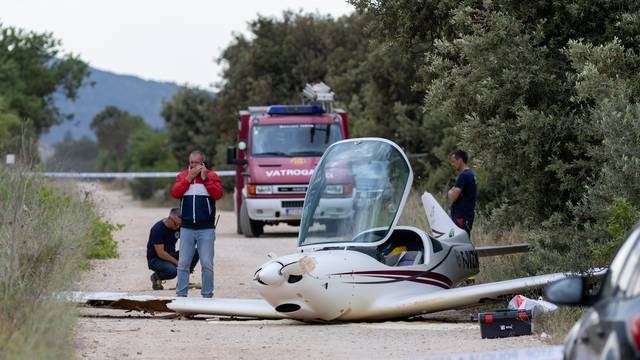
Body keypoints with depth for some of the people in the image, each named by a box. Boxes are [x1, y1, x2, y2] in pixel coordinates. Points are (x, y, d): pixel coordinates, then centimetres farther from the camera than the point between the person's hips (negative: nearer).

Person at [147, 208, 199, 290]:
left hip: (171, 256, 6)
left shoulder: (178, 226, -1)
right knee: (172, 270, -37)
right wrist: (177, 263, -23)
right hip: (155, 259, -6)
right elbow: (160, 253, -24)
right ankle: (156, 277, -4)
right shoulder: (157, 229, -21)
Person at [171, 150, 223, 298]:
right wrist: (189, 178, -8)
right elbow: (175, 193, -5)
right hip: (187, 228, 2)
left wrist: (204, 178, -11)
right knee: (183, 263, 3)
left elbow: (217, 194, -11)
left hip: (206, 229, -2)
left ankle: (207, 295, 6)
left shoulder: (212, 176, 4)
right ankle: (181, 294, 8)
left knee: (207, 264, -1)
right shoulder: (182, 176, 10)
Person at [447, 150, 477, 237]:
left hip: (461, 217, -10)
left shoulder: (464, 176, -15)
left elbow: (452, 198, -19)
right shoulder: (470, 174, 17)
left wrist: (450, 193, 0)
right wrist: (452, 193, 2)